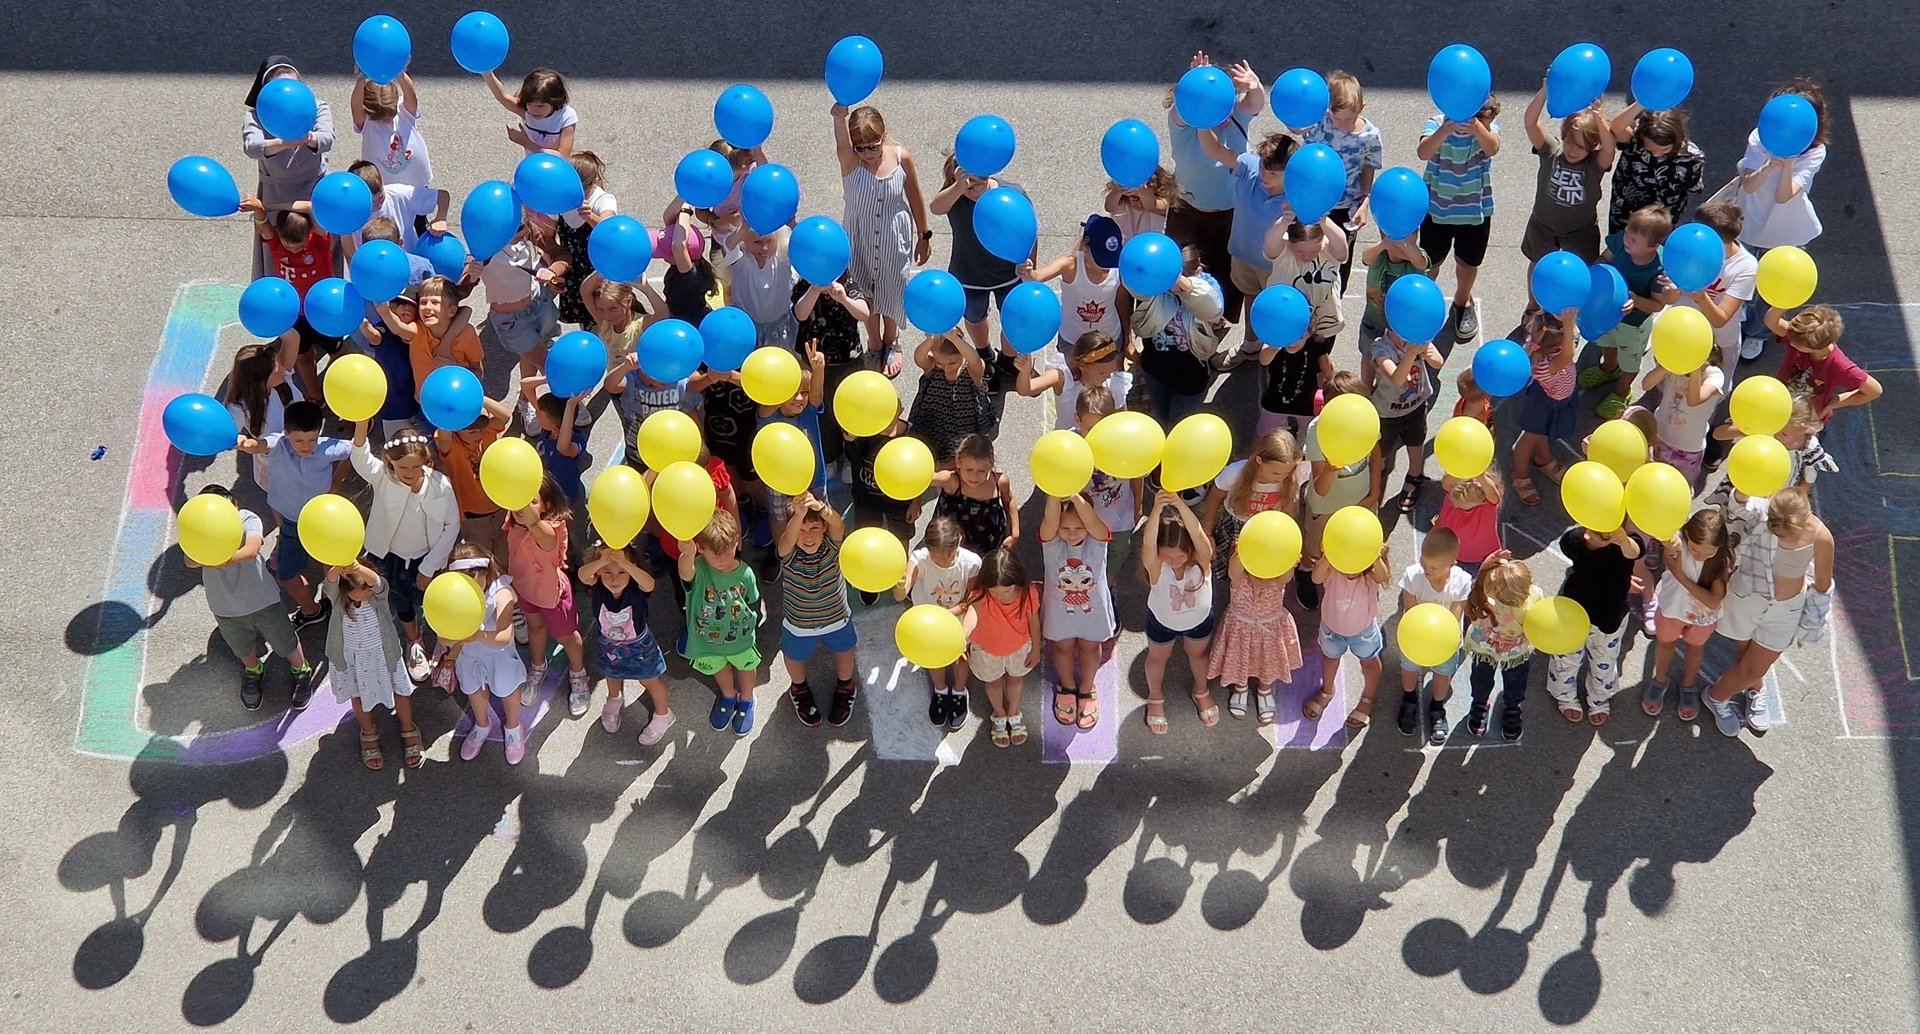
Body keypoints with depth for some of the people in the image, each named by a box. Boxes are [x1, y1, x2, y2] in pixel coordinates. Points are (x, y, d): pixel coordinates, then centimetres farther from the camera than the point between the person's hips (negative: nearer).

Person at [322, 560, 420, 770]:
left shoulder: (379, 590, -31)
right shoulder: (336, 594, -30)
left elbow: (374, 581, -55)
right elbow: (331, 581, -54)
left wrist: (357, 568, -80)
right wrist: (338, 568, -80)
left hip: (383, 652, 0)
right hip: (351, 657, 0)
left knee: (400, 690, 19)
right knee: (359, 696, 23)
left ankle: (409, 731, 48)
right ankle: (368, 734, 52)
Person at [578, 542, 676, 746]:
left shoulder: (636, 589, -37)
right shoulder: (598, 586, -32)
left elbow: (649, 584, -62)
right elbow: (583, 575, -54)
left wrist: (623, 563, -79)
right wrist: (602, 561, -75)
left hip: (638, 646, -3)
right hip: (608, 645, 3)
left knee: (650, 681, 22)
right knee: (612, 675, 33)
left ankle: (663, 715, 50)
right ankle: (614, 700, 66)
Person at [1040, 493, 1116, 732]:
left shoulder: (1098, 540, -29)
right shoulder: (1051, 542, -29)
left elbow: (1091, 521, -52)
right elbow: (1050, 520, -52)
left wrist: (1075, 496, -71)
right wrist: (1055, 495, -72)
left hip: (1093, 609, 0)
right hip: (1060, 610, 0)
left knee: (1089, 647, 25)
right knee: (1063, 648, 25)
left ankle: (1087, 690, 52)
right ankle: (1067, 688, 54)